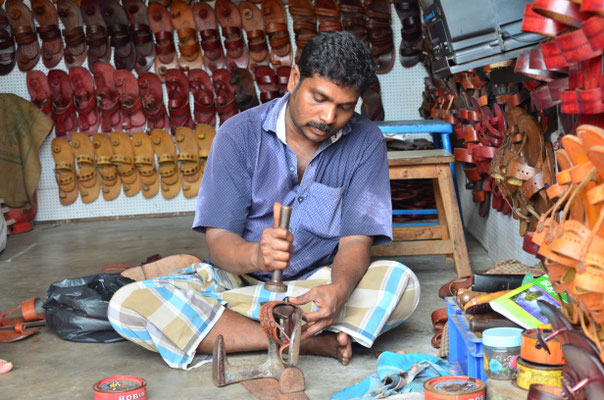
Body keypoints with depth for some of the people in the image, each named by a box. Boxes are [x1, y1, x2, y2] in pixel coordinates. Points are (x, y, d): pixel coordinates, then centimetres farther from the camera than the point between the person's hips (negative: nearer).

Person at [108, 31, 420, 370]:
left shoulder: (365, 142, -5)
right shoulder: (240, 135, -8)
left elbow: (356, 240, -11)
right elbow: (219, 241, -12)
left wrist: (339, 290, -35)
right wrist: (257, 255, -37)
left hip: (318, 281, 0)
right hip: (242, 278, 0)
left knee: (403, 284, -30)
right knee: (128, 305, -26)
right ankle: (314, 342, -29)